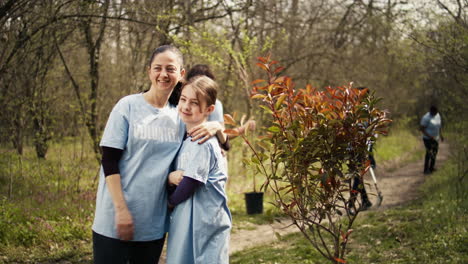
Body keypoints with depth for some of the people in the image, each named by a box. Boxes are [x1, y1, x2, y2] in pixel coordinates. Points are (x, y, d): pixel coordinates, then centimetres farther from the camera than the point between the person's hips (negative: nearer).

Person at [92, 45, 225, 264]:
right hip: (115, 220, -4)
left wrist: (216, 127, -10)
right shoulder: (128, 106, -5)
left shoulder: (180, 116, 6)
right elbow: (109, 162, -8)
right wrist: (121, 210, -15)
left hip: (154, 223, 4)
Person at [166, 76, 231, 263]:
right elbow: (178, 176, 12)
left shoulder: (203, 141, -17)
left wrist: (169, 201, 0)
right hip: (187, 222, 9)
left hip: (204, 224, -9)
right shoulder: (187, 139, 11)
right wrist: (170, 177, -11)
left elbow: (189, 183, -18)